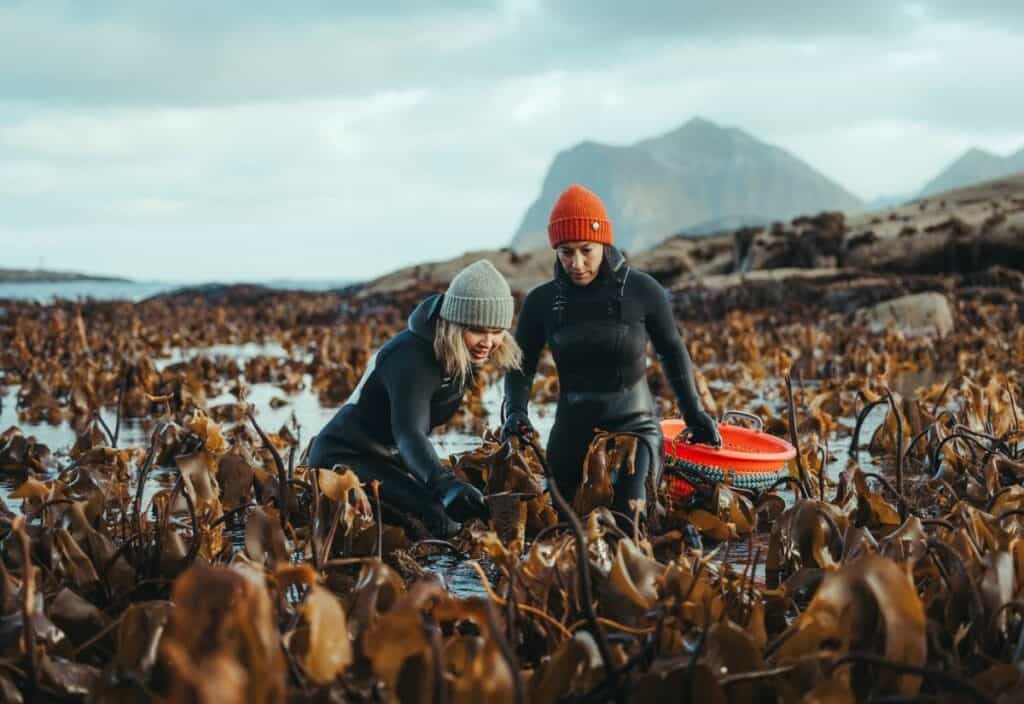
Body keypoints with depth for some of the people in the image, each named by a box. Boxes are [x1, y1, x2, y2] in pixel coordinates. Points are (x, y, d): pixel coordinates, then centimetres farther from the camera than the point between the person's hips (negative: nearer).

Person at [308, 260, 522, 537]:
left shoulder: (462, 353, -2)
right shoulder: (412, 358, -30)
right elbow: (409, 432, -45)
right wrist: (445, 484, -63)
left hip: (385, 457, 10)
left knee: (476, 512, 11)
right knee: (441, 522, -27)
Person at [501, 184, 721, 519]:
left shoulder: (642, 291, -10)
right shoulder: (541, 302, -4)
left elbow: (673, 352, 5)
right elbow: (521, 366, 4)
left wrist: (694, 414, 6)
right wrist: (515, 412, -15)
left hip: (634, 427, -3)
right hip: (572, 432, 3)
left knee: (630, 518, -20)